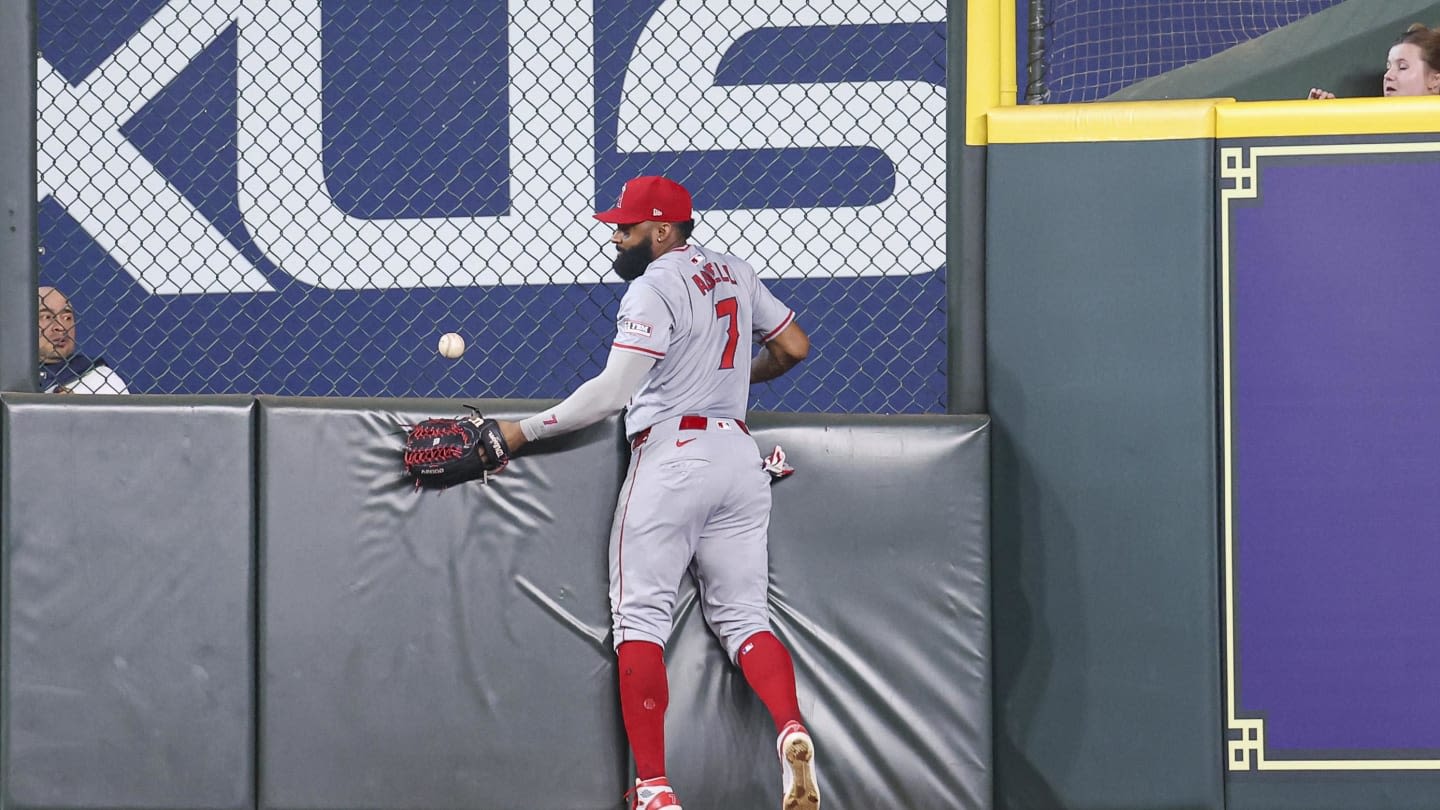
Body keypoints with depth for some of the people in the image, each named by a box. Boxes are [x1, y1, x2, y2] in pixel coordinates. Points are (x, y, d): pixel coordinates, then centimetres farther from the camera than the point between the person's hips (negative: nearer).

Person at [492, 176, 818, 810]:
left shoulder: (654, 288, -10)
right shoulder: (736, 274, 13)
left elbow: (611, 392, -18)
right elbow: (795, 346, 19)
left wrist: (523, 430, -14)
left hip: (671, 454, -7)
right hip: (738, 452, 7)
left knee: (641, 620, -2)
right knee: (744, 619, 8)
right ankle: (791, 732, -19)